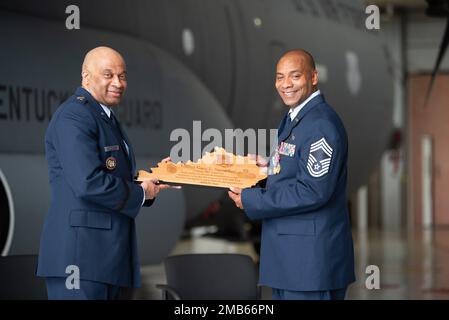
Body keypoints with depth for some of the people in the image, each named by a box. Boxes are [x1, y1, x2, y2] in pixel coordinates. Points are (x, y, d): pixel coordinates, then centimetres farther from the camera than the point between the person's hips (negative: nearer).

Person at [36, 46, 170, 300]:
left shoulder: (107, 118, 20)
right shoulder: (74, 117, -12)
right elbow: (88, 183, -22)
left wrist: (151, 180, 9)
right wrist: (141, 193, -9)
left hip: (109, 254, 10)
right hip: (80, 253, -10)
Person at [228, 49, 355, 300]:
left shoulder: (321, 124, -17)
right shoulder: (294, 118, 16)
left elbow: (313, 191, -22)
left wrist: (251, 201, -16)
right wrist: (271, 166, 8)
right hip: (288, 252, 10)